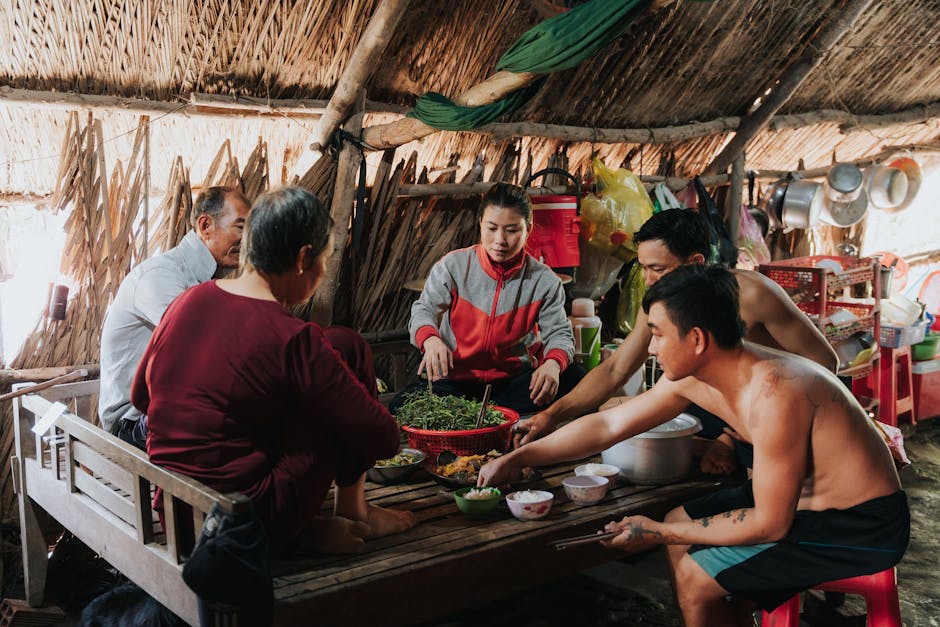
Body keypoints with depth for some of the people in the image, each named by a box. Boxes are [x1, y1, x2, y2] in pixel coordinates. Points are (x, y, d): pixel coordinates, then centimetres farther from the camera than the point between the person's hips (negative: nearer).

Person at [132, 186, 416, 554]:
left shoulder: (188, 302, 2)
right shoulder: (291, 339, -18)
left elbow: (140, 397, 17)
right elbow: (384, 441, -13)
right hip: (249, 529, -7)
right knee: (349, 349, -1)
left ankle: (305, 527, 11)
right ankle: (353, 511, 10)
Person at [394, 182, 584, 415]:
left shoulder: (543, 281, -2)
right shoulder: (453, 265, -3)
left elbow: (558, 332, -5)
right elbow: (424, 309, -8)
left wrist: (553, 363, -30)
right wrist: (430, 340, -33)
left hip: (514, 382, 1)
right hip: (456, 381, -1)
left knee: (573, 377, -25)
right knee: (402, 407, -27)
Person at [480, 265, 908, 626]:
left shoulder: (772, 395, -32)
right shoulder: (690, 378, -6)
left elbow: (771, 524, -26)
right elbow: (609, 425, 4)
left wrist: (659, 532, -17)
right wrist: (518, 458, 4)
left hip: (860, 527, -8)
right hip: (800, 495, 8)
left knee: (695, 576, -11)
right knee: (680, 523, 12)